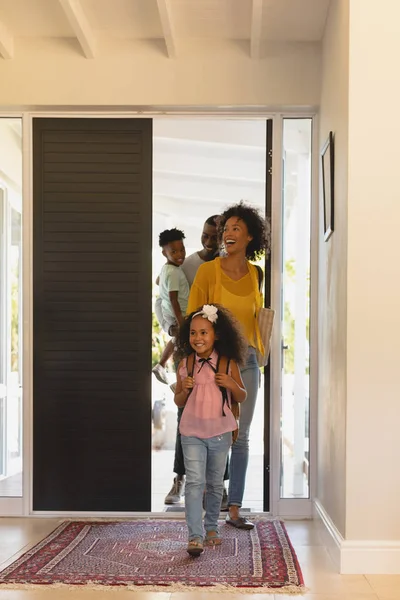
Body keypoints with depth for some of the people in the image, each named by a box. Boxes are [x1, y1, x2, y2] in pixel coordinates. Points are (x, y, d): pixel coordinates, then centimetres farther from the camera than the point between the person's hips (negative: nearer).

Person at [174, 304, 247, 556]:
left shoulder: (228, 363, -3)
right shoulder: (186, 364, -1)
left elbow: (242, 397, 6)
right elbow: (179, 401, 8)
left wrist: (231, 384, -14)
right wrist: (185, 389, -13)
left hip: (220, 433, 1)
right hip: (192, 433, 0)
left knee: (215, 484, 14)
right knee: (194, 482, -11)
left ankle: (211, 527, 32)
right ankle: (195, 536, -10)